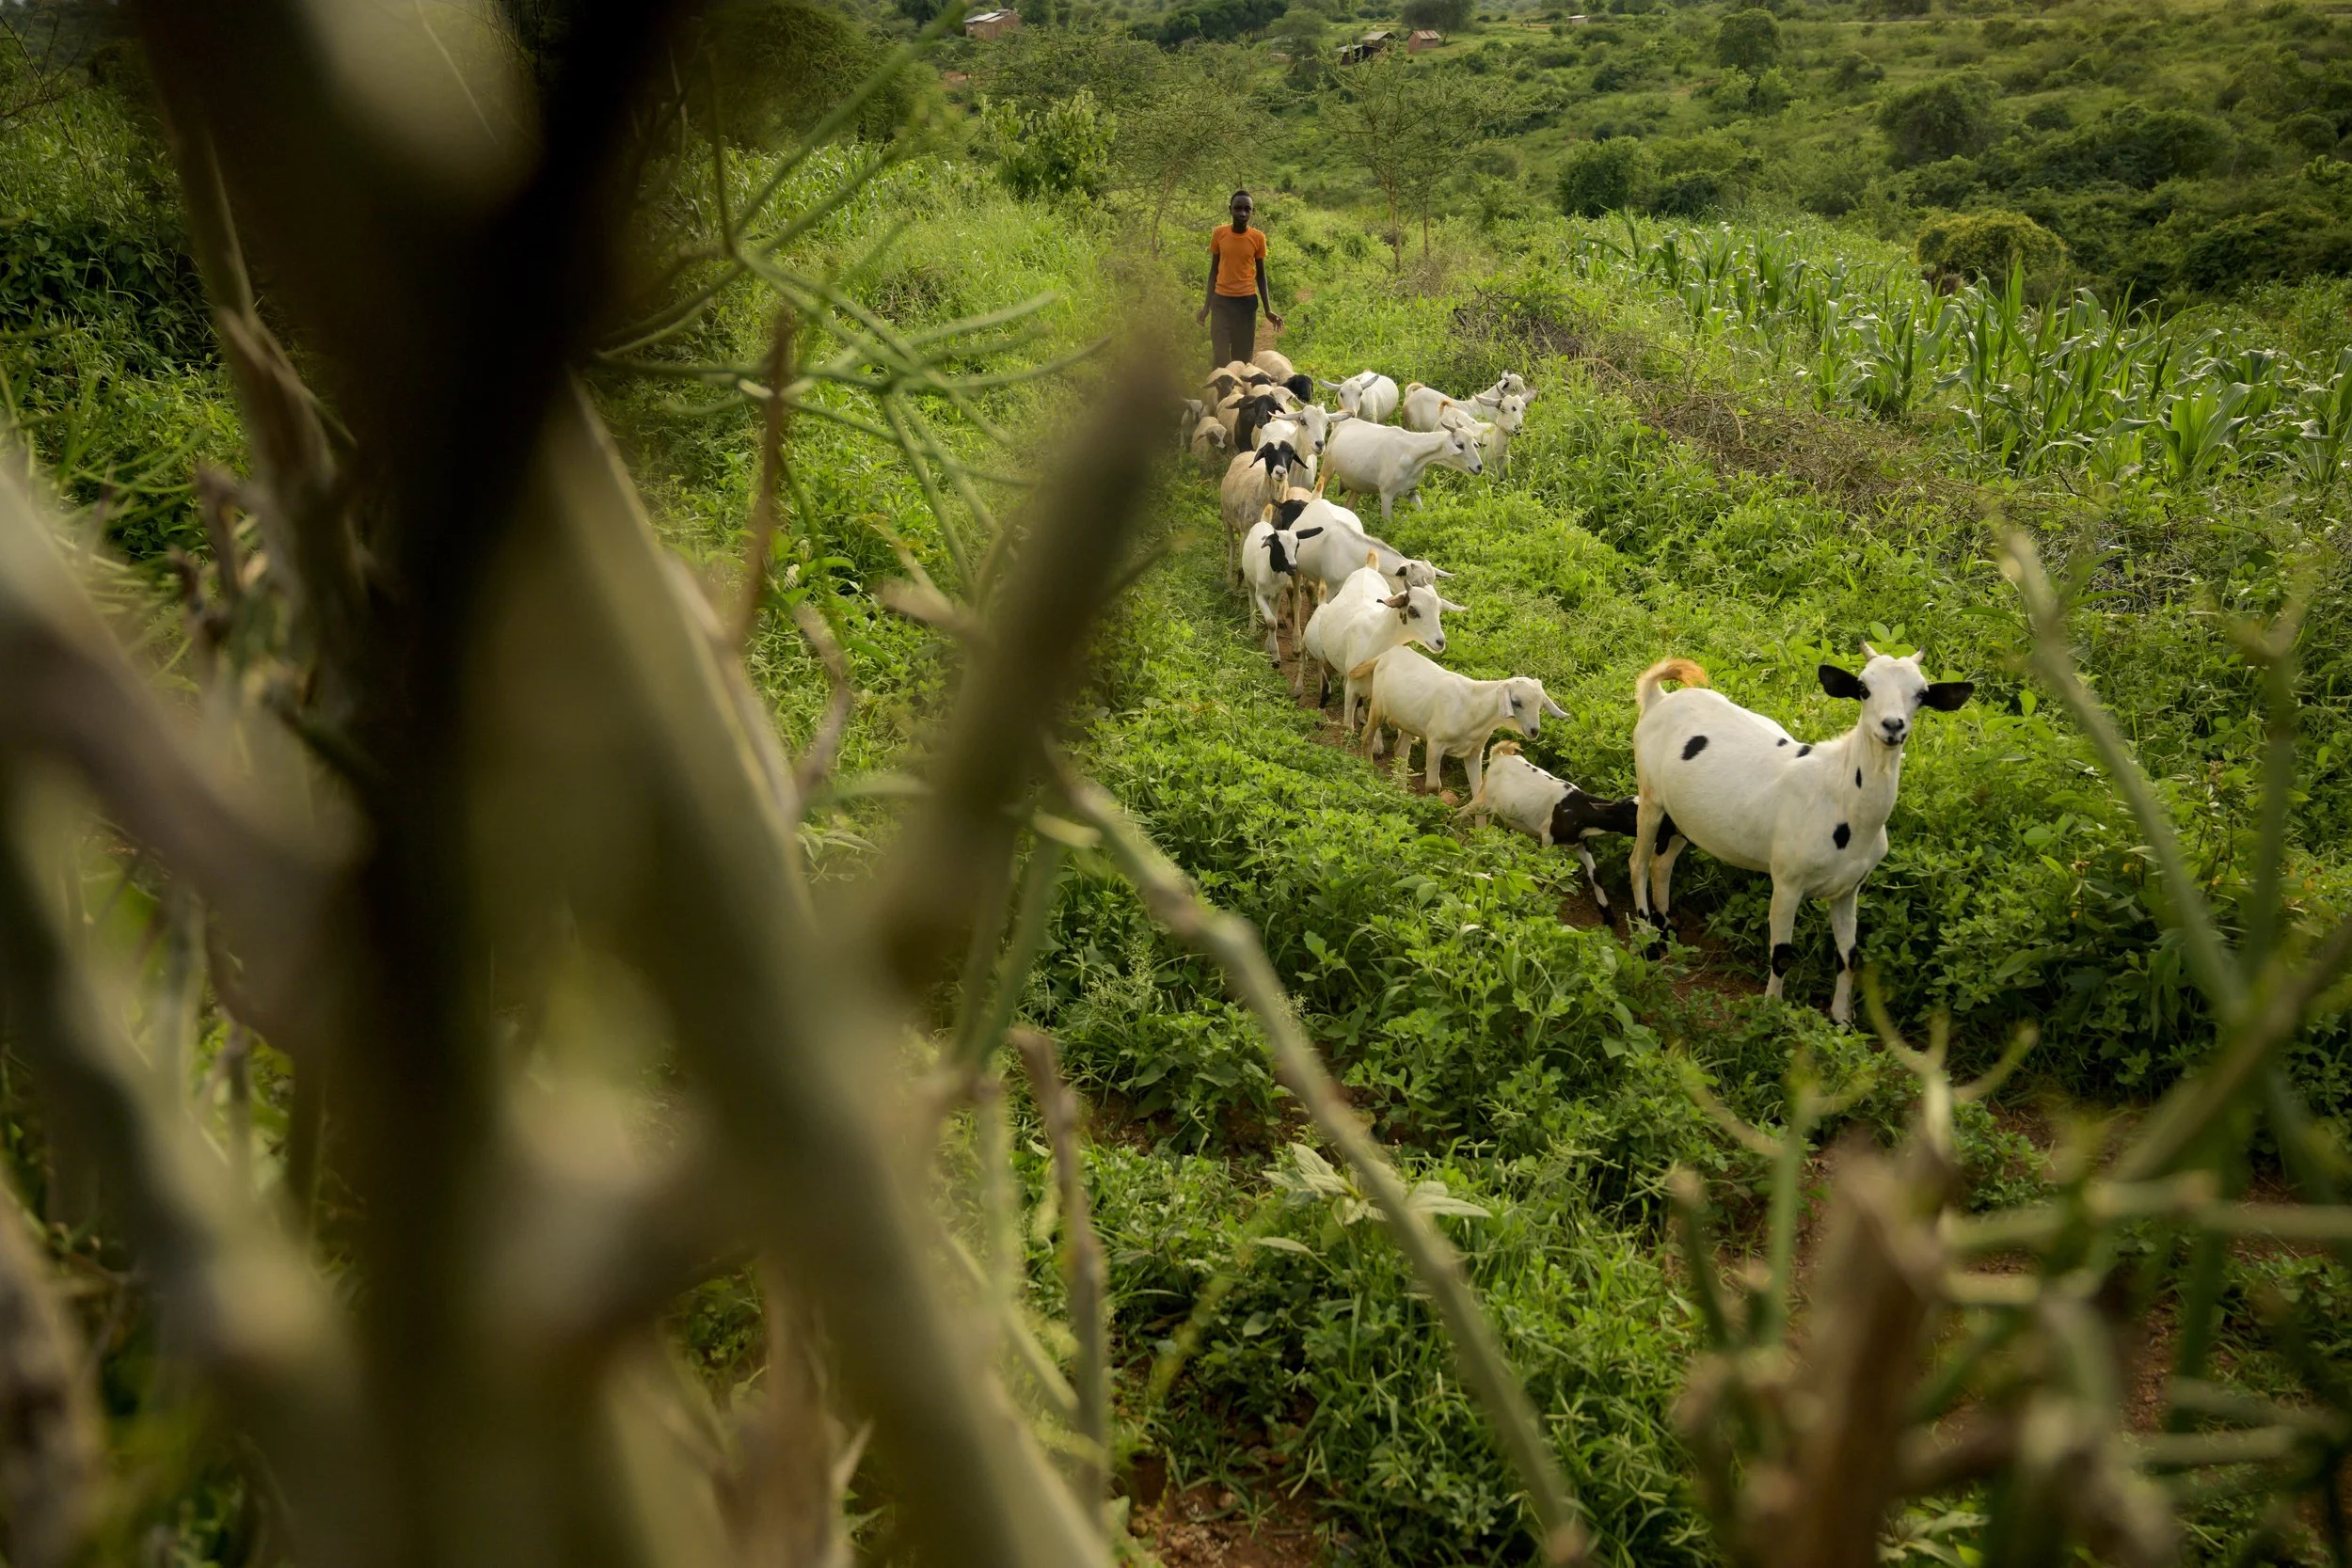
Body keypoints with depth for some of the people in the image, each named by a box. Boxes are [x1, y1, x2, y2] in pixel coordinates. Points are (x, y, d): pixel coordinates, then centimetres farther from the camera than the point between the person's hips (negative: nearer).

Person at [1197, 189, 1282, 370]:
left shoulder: (1258, 238, -2)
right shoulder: (1219, 233, -1)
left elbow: (1260, 275, 6)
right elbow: (1214, 271, 8)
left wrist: (1268, 310, 1)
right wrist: (1206, 305, 6)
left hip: (1247, 301, 0)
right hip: (1221, 300, 0)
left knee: (1243, 355, 2)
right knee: (1220, 355, -4)